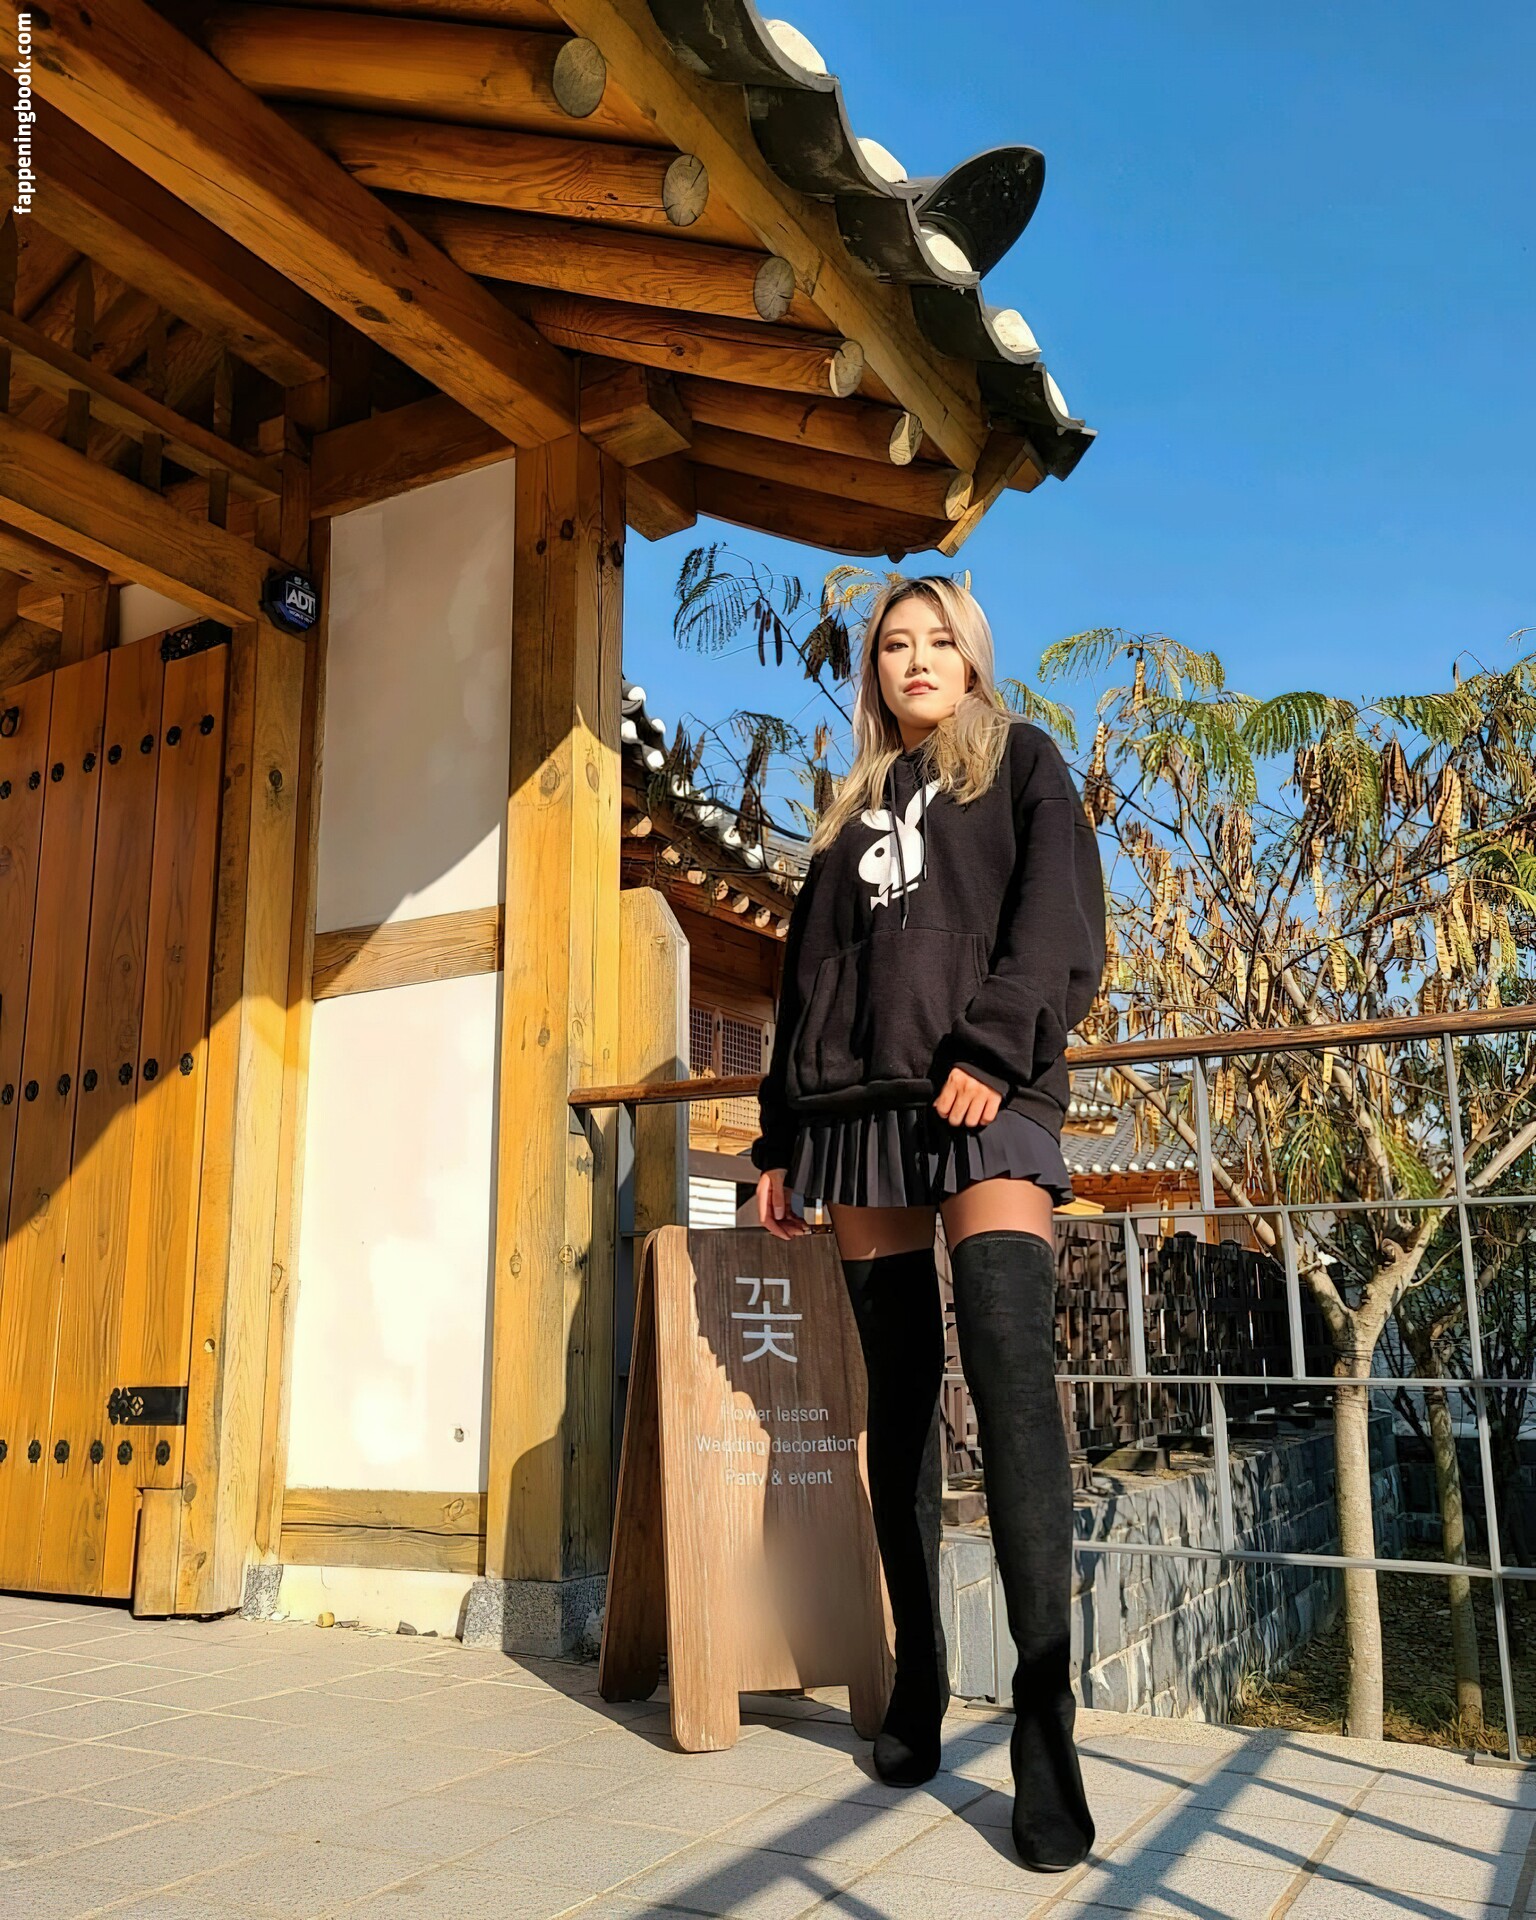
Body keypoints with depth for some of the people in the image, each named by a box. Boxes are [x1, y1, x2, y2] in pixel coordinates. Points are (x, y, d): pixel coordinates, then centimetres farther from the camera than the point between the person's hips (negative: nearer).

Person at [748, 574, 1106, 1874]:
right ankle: (918, 1683, 13)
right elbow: (808, 978, 22)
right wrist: (782, 1142, 15)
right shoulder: (853, 811, 24)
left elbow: (1058, 919, -1)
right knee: (898, 1391, 4)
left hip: (983, 1102, -4)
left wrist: (994, 1046, -18)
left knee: (1012, 1374, -19)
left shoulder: (1021, 765, 14)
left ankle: (1045, 1721, -16)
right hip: (861, 1111, 5)